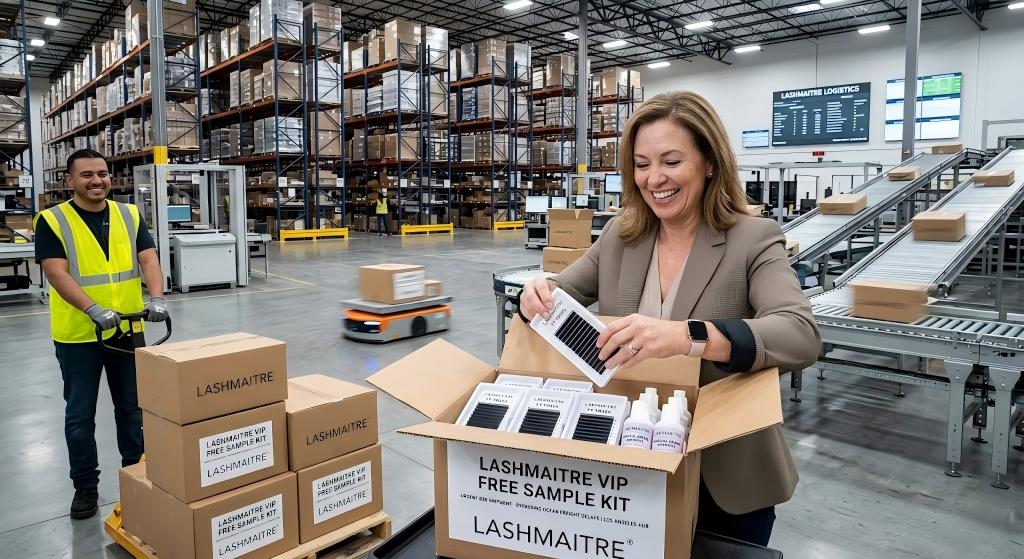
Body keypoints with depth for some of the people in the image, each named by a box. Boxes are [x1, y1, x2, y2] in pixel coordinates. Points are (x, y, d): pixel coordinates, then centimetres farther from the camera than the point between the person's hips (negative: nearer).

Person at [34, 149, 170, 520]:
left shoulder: (129, 216, 3)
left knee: (133, 407, 14)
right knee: (80, 415, 9)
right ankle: (85, 486, 24)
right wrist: (94, 310, -29)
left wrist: (157, 298, -24)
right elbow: (57, 273, -16)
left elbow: (149, 259, -6)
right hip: (78, 334, -3)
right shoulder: (52, 221, -7)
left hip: (127, 329, 3)